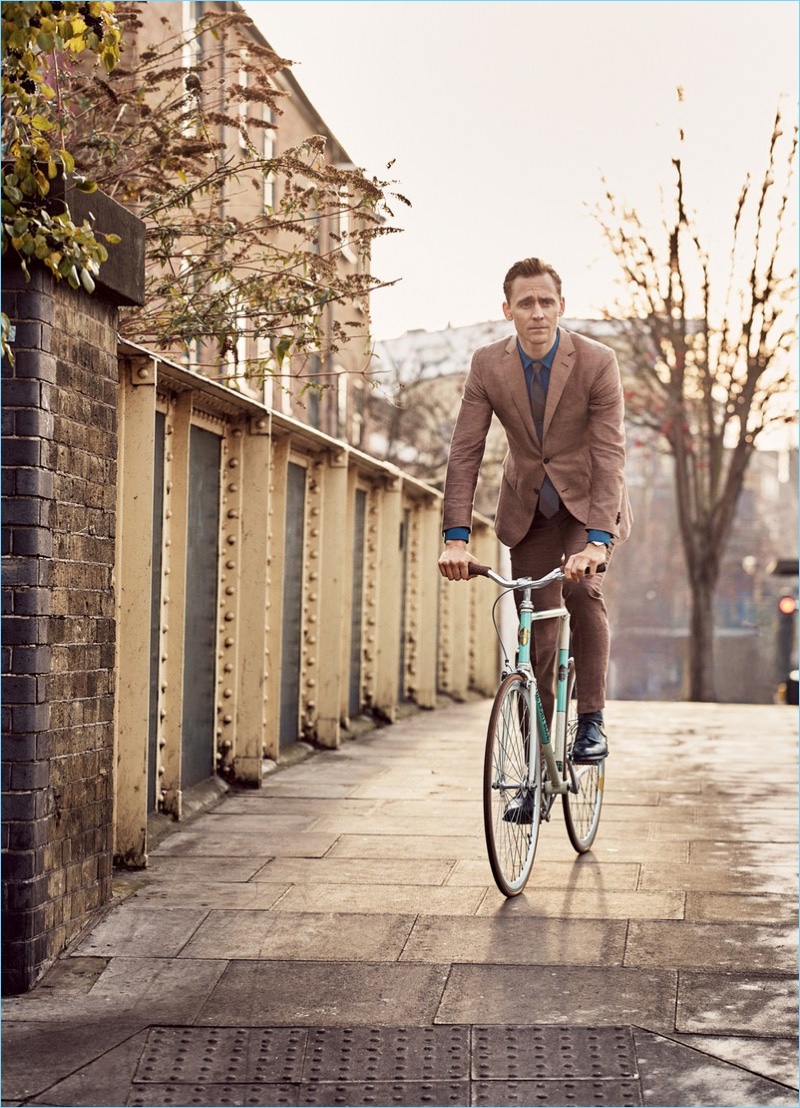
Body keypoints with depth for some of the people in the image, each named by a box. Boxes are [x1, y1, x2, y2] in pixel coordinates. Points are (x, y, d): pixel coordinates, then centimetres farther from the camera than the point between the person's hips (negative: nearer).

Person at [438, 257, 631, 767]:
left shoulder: (598, 362, -21)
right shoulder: (488, 365, -13)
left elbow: (610, 452, -27)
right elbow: (465, 452, -14)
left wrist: (597, 540, -39)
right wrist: (457, 537, -25)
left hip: (587, 500, -2)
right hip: (528, 506, 2)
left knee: (583, 589, -28)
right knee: (536, 626, -1)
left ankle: (591, 721, -14)